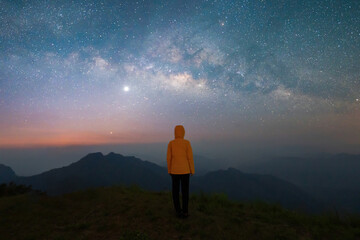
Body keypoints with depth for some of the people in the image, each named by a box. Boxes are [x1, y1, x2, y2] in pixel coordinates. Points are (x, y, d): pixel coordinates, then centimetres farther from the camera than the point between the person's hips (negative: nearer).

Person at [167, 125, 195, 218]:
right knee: (185, 191, 8)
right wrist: (192, 170, 1)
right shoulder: (187, 142, -11)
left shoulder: (170, 143, -5)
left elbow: (168, 158, -4)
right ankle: (185, 211, 13)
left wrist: (169, 170, 8)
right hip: (184, 170, -2)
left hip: (174, 170, 2)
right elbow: (190, 157, -10)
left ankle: (178, 211, 17)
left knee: (175, 190, 11)